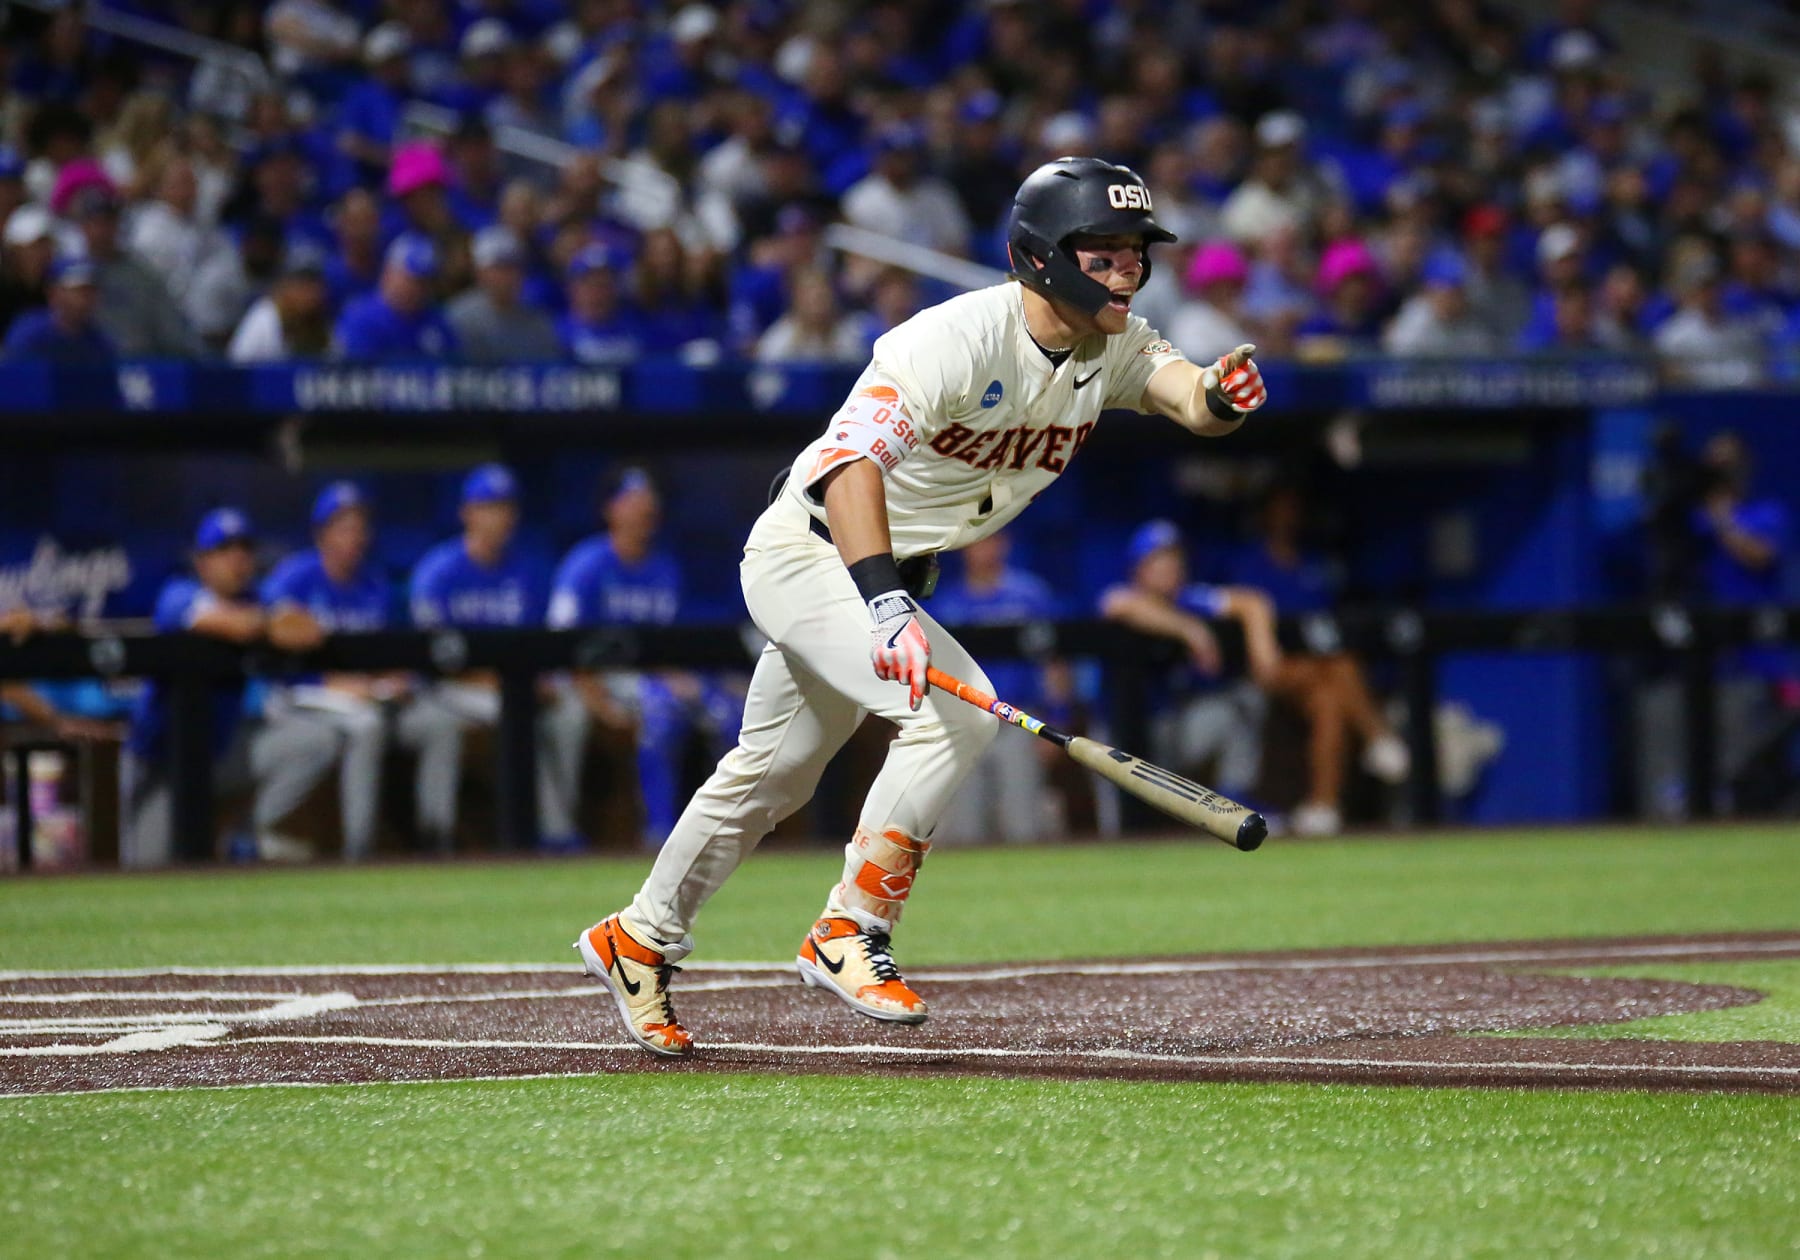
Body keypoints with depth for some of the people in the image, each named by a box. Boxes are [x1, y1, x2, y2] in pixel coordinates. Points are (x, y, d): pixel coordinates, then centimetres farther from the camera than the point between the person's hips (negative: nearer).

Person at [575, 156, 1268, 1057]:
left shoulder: (1112, 347, -4)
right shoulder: (959, 338, -29)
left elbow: (1191, 399, -20)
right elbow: (851, 466, -39)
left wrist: (1224, 398, -45)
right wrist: (886, 607, -51)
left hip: (885, 574, 9)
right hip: (807, 552, -9)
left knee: (774, 775, 20)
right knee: (953, 710, -27)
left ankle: (639, 940, 37)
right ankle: (849, 933, -17)